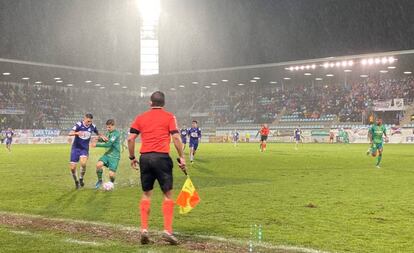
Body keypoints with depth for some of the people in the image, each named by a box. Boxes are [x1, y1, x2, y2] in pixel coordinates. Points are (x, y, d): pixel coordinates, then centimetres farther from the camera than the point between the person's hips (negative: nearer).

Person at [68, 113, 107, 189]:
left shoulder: (92, 126, -5)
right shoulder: (79, 125, -14)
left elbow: (98, 133, 16)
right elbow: (70, 133, -26)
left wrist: (102, 137, -4)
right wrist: (77, 133, -46)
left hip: (85, 149, 1)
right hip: (76, 148, -1)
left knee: (83, 163, -26)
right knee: (72, 167, -3)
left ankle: (81, 179, -2)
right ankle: (76, 182, 22)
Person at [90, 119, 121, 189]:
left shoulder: (116, 133, -15)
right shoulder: (108, 133, 11)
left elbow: (108, 144, -21)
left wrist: (97, 145, -18)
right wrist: (99, 139, -2)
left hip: (115, 156, -6)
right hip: (107, 154, 6)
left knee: (111, 174, -12)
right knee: (98, 165, -21)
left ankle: (111, 183, 23)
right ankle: (100, 180, 2)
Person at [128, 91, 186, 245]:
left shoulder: (140, 118, 12)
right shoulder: (169, 117, 4)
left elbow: (130, 138, 7)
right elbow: (176, 138, -6)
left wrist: (132, 157, 16)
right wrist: (181, 157, -1)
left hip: (145, 158, 3)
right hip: (161, 157, -3)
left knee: (146, 194, 13)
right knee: (168, 194, 4)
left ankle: (144, 229, 7)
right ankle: (167, 230, -2)